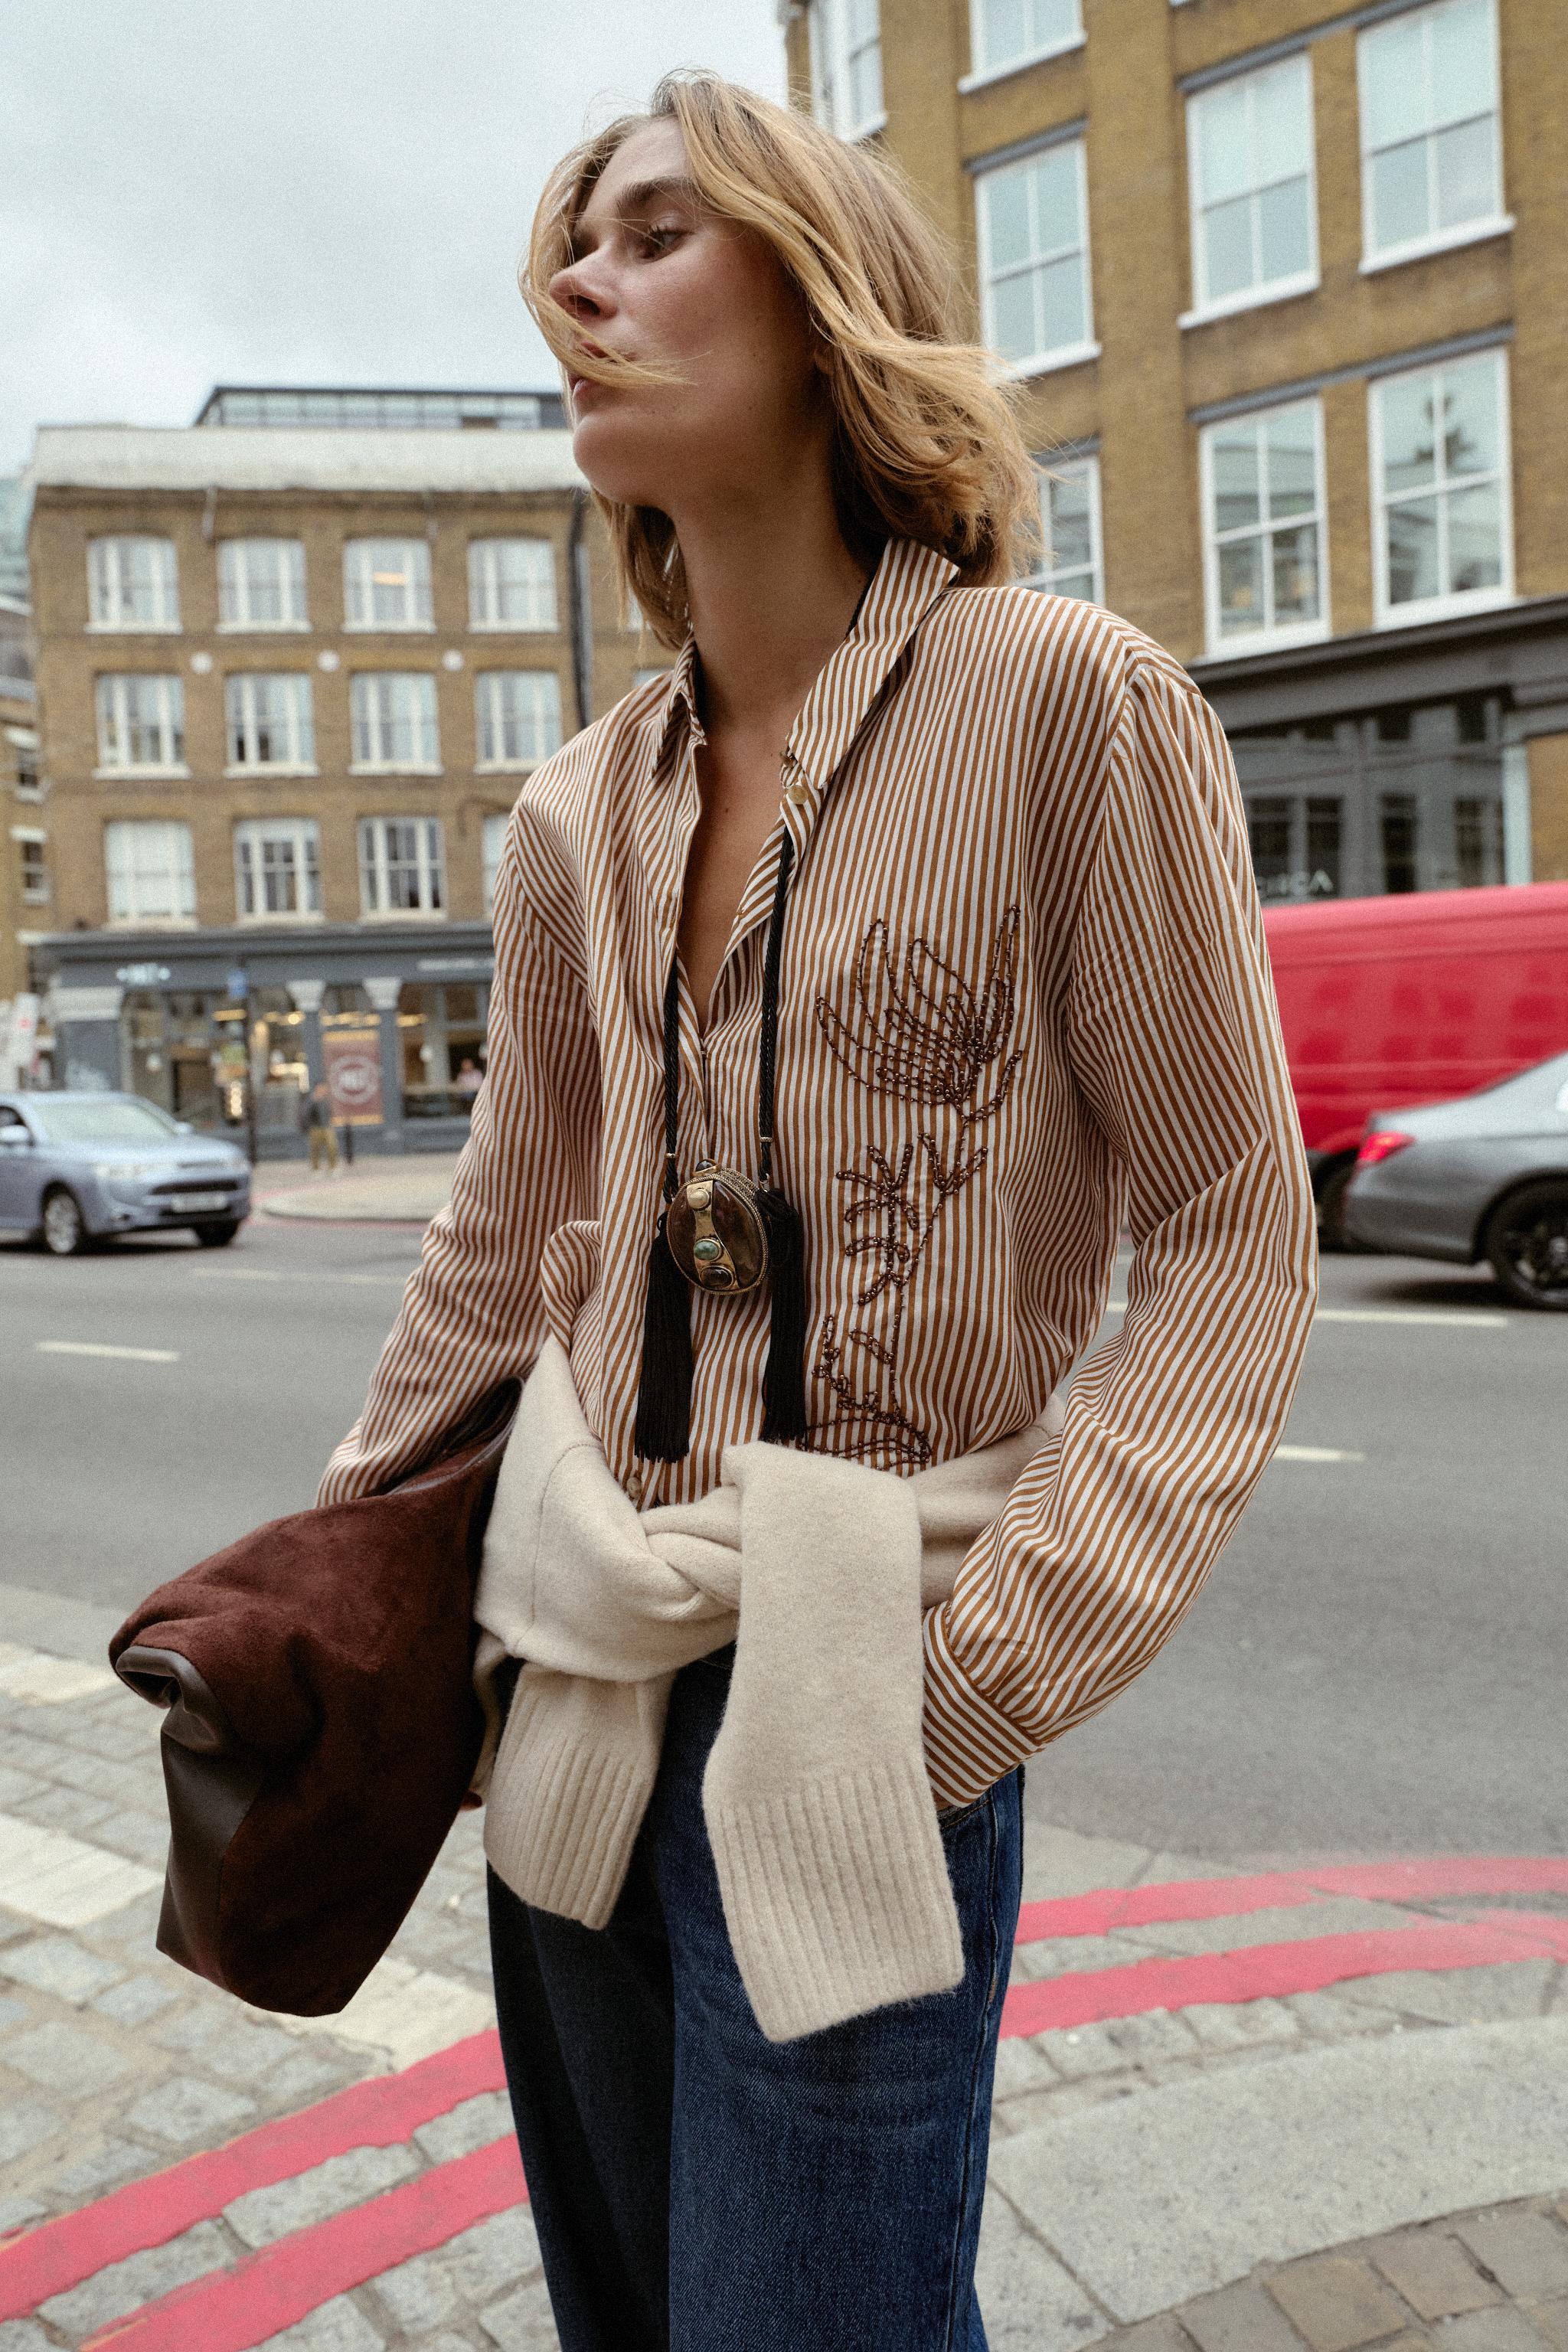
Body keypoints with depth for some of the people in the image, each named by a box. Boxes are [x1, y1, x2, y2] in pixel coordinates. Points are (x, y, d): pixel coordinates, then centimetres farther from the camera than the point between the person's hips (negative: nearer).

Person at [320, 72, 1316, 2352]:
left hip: (851, 1707, -5)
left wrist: (990, 1660, -16)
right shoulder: (579, 815, 4)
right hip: (576, 1674, 6)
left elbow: (1235, 1243, -10)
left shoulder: (1063, 701, -12)